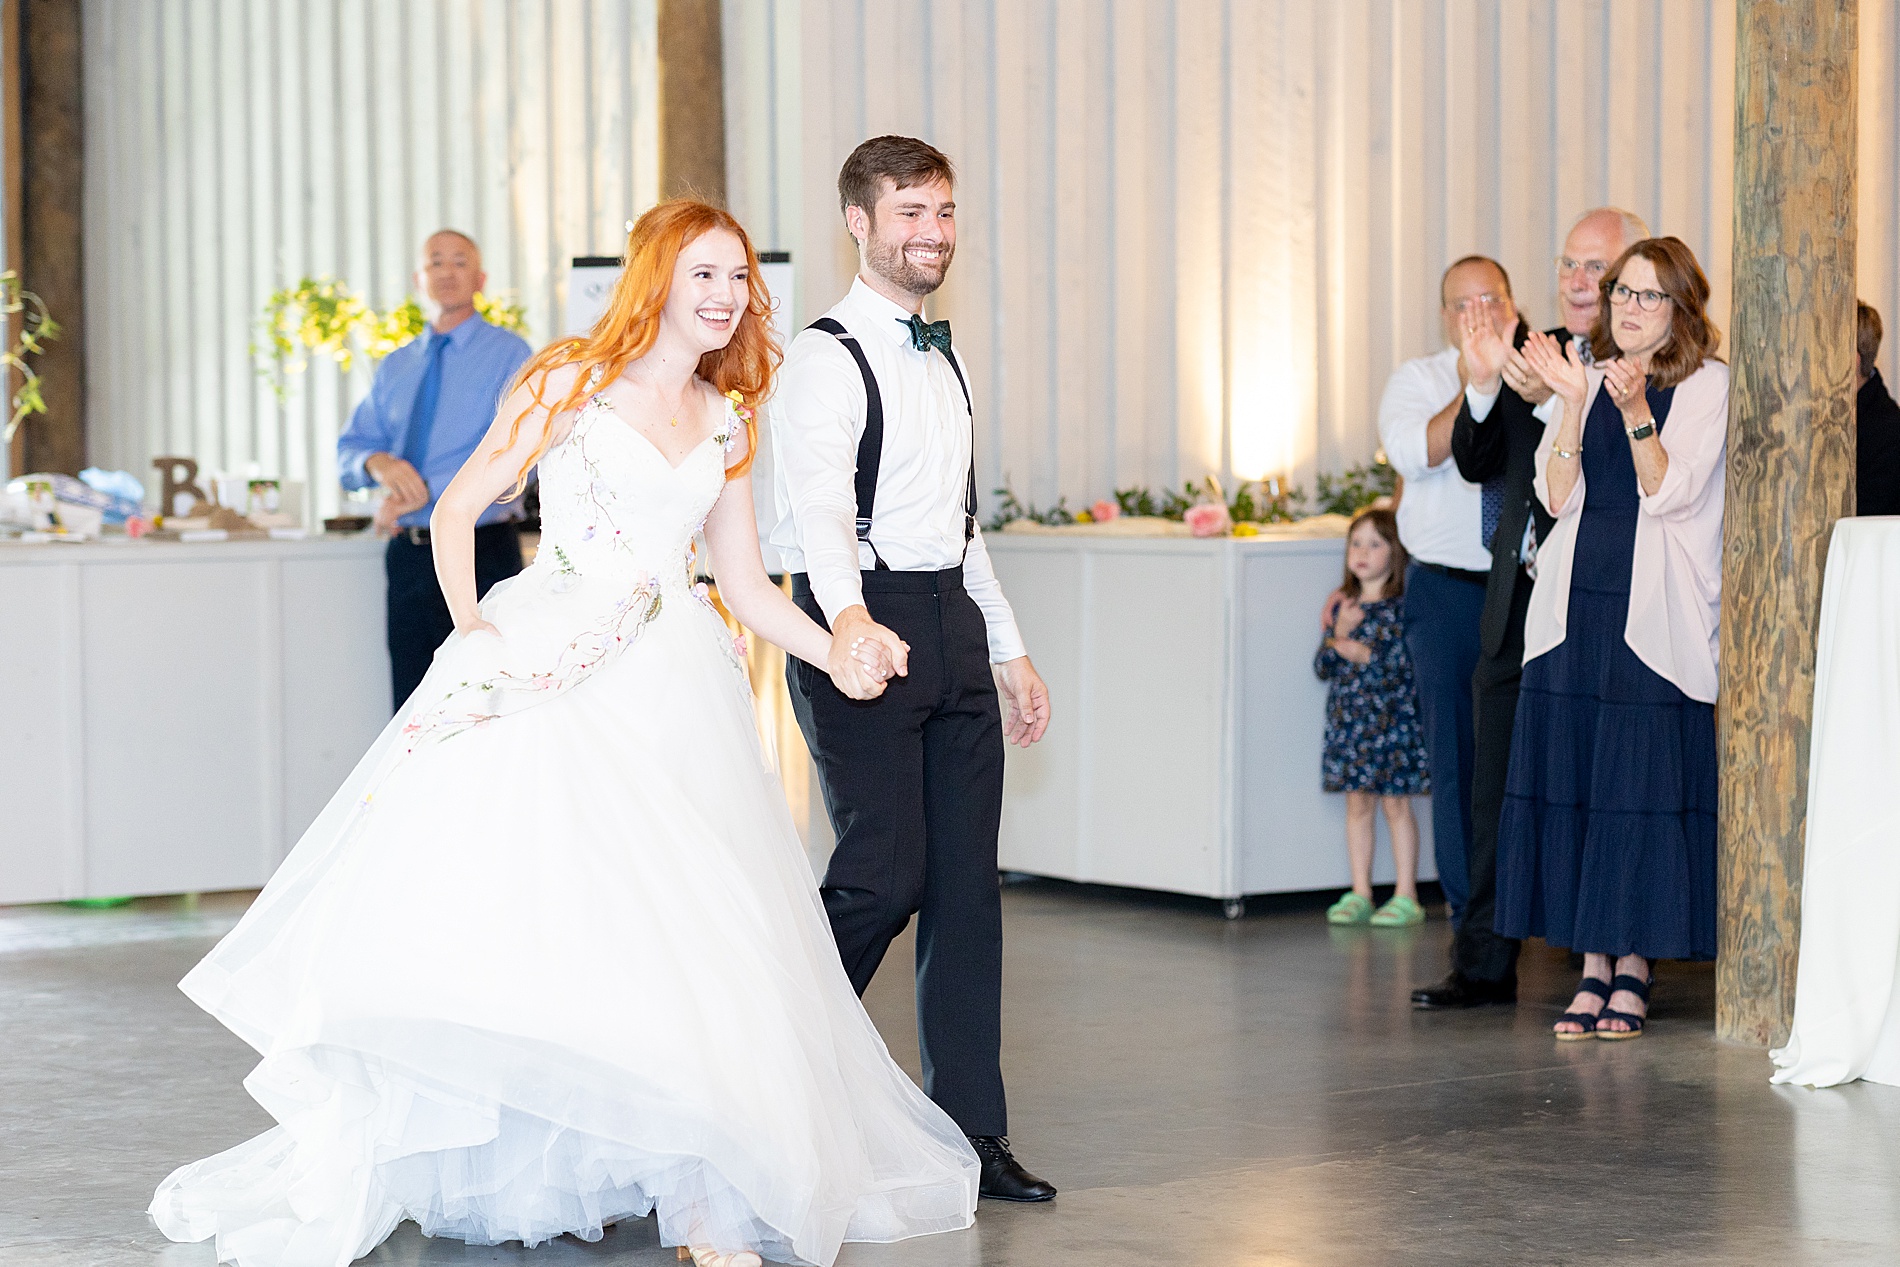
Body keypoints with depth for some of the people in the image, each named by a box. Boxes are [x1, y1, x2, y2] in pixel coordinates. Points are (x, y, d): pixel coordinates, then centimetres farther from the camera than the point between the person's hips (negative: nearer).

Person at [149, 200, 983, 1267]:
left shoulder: (727, 422, 17)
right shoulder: (572, 383, 4)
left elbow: (744, 580, 18)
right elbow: (457, 510, 5)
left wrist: (834, 650, 3)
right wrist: (469, 625, -8)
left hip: (673, 687, 4)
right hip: (553, 675, -4)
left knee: (690, 930, -5)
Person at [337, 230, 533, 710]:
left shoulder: (509, 355, -3)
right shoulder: (395, 368, 16)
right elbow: (349, 451, 15)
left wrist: (427, 491, -21)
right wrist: (378, 463, -11)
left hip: (482, 554, -5)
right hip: (409, 557, 5)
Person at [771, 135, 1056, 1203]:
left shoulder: (947, 362, 19)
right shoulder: (827, 358, -8)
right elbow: (820, 505, -23)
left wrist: (1010, 650, 22)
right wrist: (848, 617, -41)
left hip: (952, 623, 8)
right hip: (865, 626, -7)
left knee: (968, 882, 4)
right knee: (884, 872, -12)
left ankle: (972, 1131, 8)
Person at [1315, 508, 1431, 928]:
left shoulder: (1402, 606, -7)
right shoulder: (1344, 605, 9)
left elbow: (1406, 662, -16)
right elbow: (1322, 666, 7)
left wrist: (1361, 652, -15)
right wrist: (1339, 635, -9)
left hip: (1391, 718, -5)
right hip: (1348, 719, 5)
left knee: (1395, 804, -1)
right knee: (1357, 803, 8)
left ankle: (1406, 896, 4)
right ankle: (1359, 894, 14)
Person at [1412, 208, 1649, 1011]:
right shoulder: (1531, 351, 12)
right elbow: (1475, 463, 8)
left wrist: (1550, 399, -28)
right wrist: (1484, 388, -8)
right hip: (1518, 601, 7)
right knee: (1495, 786, 11)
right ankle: (1485, 964, 19)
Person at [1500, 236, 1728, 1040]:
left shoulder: (1707, 385, -1)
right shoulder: (1587, 378, 12)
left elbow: (1668, 494, -10)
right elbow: (1558, 497, 2)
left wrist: (1636, 412, -23)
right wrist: (1573, 404, -10)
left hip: (1654, 612, -4)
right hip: (1577, 605, 4)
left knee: (1643, 782, -4)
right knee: (1573, 778, 2)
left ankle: (1634, 966, 6)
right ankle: (1593, 966, 10)